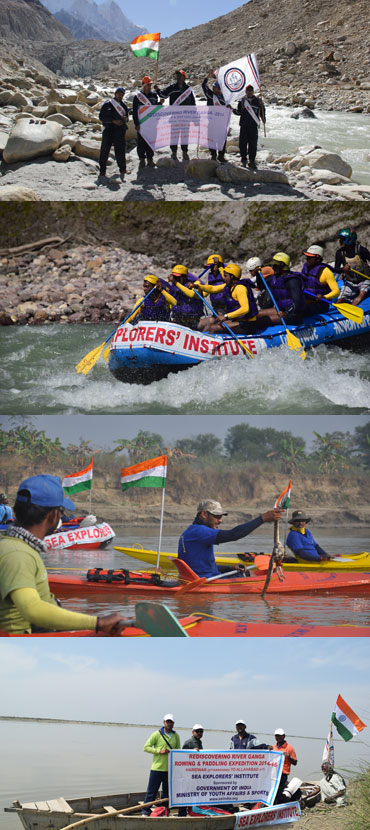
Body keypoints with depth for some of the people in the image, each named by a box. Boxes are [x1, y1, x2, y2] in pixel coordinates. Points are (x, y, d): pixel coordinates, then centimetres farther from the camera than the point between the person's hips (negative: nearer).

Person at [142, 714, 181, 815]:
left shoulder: (176, 736, 9)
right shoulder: (157, 734, -4)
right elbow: (146, 747, -4)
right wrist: (159, 751, -16)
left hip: (170, 769, 4)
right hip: (157, 768, -4)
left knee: (167, 792, 11)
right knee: (152, 791, -2)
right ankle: (145, 811, 5)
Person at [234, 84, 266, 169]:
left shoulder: (258, 101, 6)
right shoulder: (242, 101, 9)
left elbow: (262, 112, 13)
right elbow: (239, 112, 17)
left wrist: (263, 119, -1)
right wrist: (233, 110, 1)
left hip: (254, 125, -1)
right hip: (244, 125, 1)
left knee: (253, 143, -4)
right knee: (242, 142, -2)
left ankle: (252, 160, 2)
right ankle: (244, 159, 13)